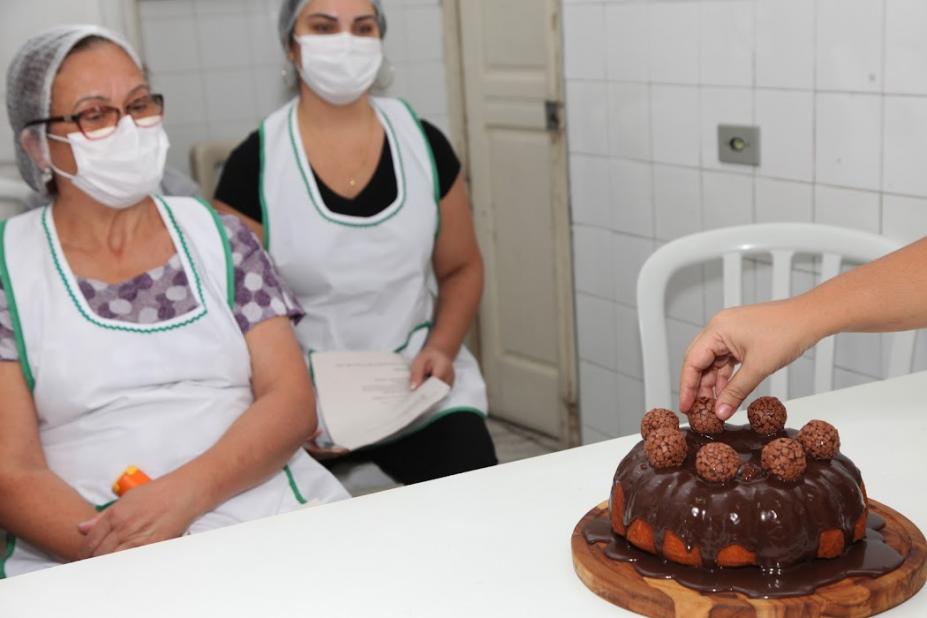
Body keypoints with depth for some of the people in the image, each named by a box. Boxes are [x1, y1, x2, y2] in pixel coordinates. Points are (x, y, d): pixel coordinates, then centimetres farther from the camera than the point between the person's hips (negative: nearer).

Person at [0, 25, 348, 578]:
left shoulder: (219, 239, 11)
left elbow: (293, 402, 4)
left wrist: (185, 491, -14)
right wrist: (132, 558, -17)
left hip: (267, 518, 2)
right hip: (85, 560, -2)